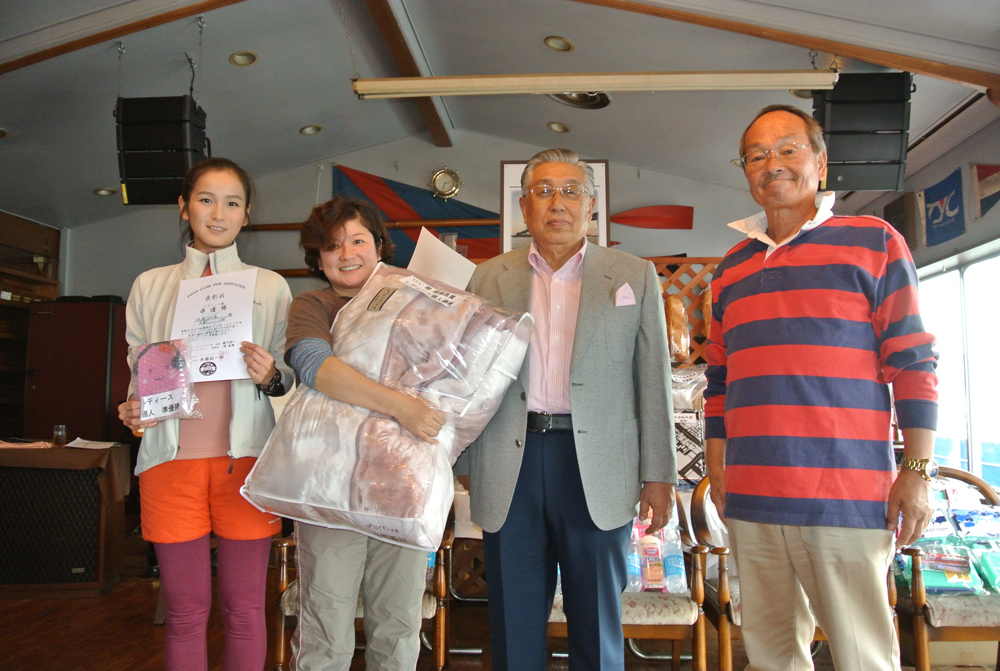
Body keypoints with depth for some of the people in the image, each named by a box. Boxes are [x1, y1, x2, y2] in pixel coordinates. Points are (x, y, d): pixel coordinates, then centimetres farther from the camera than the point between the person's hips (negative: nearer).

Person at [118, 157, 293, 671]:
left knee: (245, 608, 6)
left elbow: (290, 376, 9)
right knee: (185, 610, 7)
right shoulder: (150, 286, 12)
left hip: (245, 456, 0)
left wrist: (269, 376, -13)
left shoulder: (270, 286, 9)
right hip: (172, 457, 1)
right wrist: (132, 410, -6)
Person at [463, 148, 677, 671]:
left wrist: (658, 475, -1)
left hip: (596, 467, -1)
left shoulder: (634, 276, 6)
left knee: (597, 623, 10)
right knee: (513, 624, 11)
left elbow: (653, 380, 4)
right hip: (510, 467, 1)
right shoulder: (489, 279, 9)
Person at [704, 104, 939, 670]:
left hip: (848, 496, -4)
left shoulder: (874, 242, 3)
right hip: (751, 498, 4)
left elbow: (914, 363, -1)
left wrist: (918, 471, -6)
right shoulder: (732, 268, 16)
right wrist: (717, 467, 15)